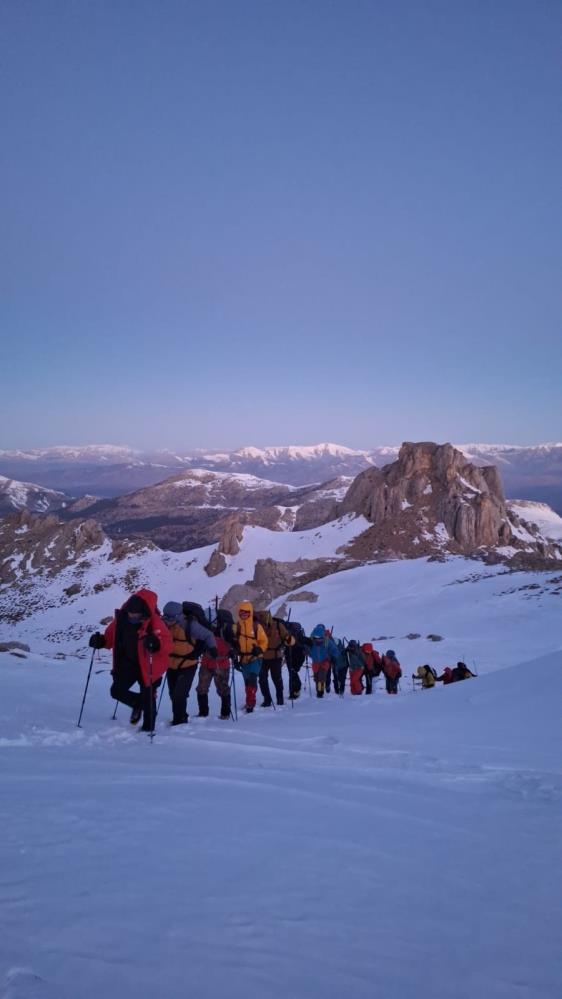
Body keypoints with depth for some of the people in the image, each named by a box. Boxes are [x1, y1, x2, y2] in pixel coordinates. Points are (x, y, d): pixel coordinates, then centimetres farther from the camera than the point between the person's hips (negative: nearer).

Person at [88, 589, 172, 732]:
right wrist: (100, 641, -13)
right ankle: (137, 703, 30)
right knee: (116, 690, -1)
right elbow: (111, 637, 8)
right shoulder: (121, 619, -8)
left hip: (148, 666, -4)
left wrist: (156, 643, -49)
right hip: (128, 663, 5)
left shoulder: (154, 622, -22)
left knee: (147, 699, 5)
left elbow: (167, 644, -28)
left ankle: (148, 729, 28)